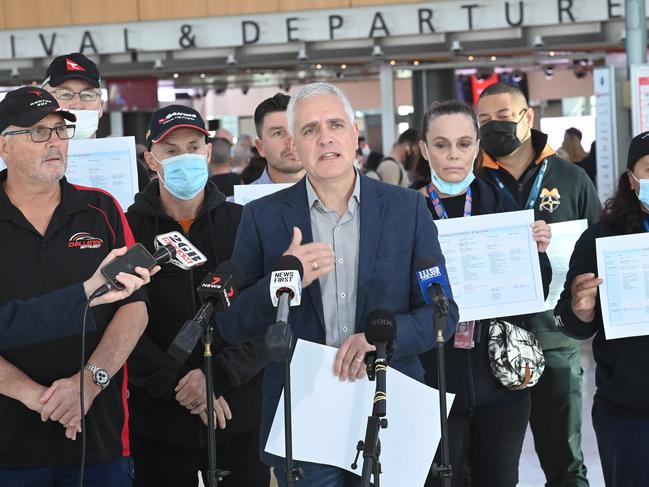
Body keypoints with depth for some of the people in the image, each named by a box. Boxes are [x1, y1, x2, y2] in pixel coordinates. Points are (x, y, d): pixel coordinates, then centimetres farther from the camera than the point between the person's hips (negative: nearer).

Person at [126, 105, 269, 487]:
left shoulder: (243, 223, 3)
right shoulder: (128, 228, 1)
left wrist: (217, 375, -15)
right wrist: (177, 383, -14)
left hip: (240, 418, 1)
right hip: (158, 422, -1)